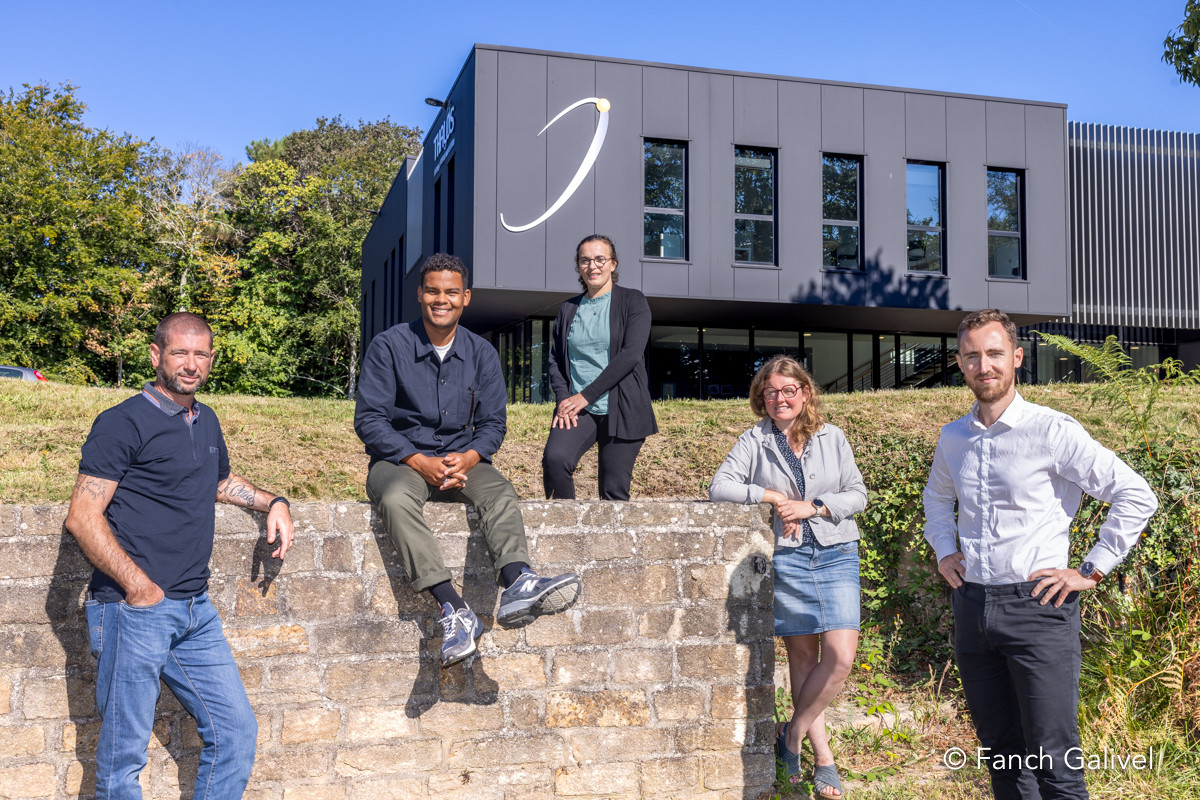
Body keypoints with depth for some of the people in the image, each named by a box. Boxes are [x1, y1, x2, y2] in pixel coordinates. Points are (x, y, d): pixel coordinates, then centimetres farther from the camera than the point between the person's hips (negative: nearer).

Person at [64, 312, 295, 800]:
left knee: (236, 733, 9)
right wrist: (136, 585, -19)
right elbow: (82, 517, -14)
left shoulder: (206, 421, 15)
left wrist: (272, 502, 19)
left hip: (195, 611, 7)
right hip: (132, 612, -7)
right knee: (124, 756, 2)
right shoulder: (123, 423, -8)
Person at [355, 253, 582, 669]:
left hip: (460, 459, 3)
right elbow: (368, 419, -7)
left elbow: (494, 423, 8)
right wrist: (419, 462, -19)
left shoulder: (481, 353, 7)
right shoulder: (389, 346, -3)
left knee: (500, 492, -29)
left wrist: (470, 456, -15)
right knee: (397, 498, -37)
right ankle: (453, 610, -45)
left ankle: (517, 584, -52)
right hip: (399, 459, -3)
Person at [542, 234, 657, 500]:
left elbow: (630, 355, -8)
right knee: (554, 458, -24)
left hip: (621, 410, -2)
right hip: (577, 409, 3)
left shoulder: (633, 301, 3)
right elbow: (555, 359, 12)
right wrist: (563, 399, -7)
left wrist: (586, 395, -12)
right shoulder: (569, 309, 16)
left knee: (613, 491, -4)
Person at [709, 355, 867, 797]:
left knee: (841, 656, -9)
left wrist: (812, 506, -9)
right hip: (786, 558, -1)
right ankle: (821, 752, 17)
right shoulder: (754, 440, 4)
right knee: (802, 654, 3)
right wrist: (772, 497, -12)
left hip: (836, 556, 2)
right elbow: (719, 487, -5)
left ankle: (794, 731, 11)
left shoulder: (832, 437, 9)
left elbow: (858, 494, 6)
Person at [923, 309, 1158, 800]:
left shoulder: (1052, 431, -9)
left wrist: (1091, 571, -9)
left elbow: (1136, 497, -9)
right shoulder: (952, 438, 8)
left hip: (1036, 607, -5)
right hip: (971, 606, 6)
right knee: (999, 751, 15)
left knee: (1053, 760, -5)